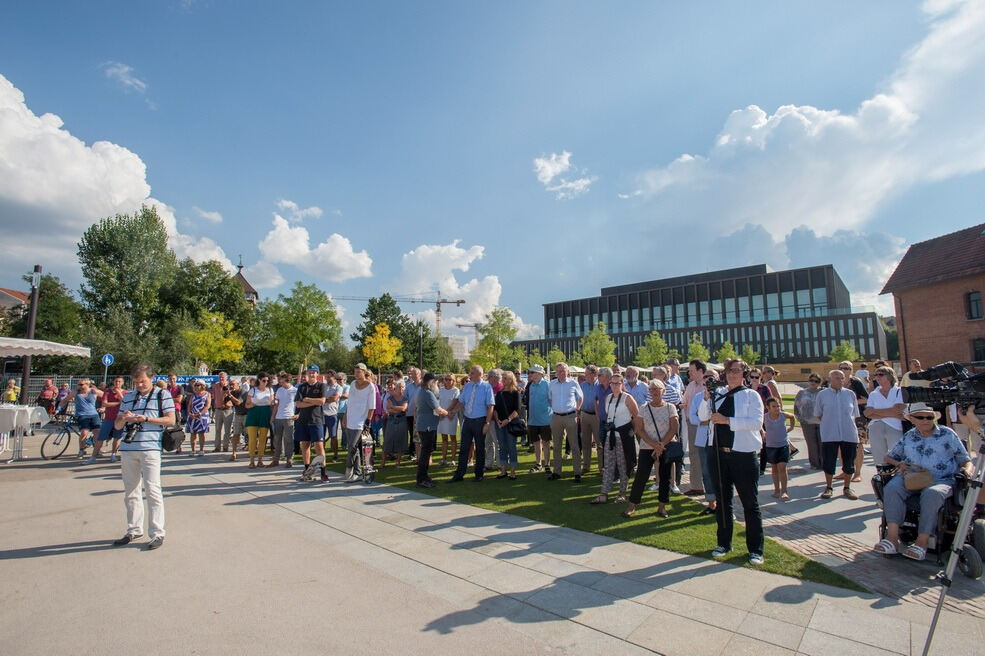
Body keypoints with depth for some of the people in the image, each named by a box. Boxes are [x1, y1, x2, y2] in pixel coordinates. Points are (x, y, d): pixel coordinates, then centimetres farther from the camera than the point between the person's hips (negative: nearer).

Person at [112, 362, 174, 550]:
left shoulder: (162, 395, 2)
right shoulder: (128, 397, 16)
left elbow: (171, 420, -4)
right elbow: (117, 425, 18)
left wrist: (146, 418, -13)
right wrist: (124, 419, -5)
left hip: (150, 448, -5)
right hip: (128, 448, 6)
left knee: (153, 490, -6)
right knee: (130, 491, 12)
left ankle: (157, 533, -1)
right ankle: (134, 530, 26)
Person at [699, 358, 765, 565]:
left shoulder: (751, 395, -2)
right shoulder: (718, 394, 9)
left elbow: (757, 422, -15)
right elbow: (702, 416, 1)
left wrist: (727, 420, -21)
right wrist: (707, 397, -13)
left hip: (744, 455, -4)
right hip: (719, 453, 4)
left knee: (750, 503, 5)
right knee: (722, 500, 15)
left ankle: (755, 550, 19)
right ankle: (724, 543, 30)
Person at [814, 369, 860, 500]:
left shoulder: (850, 394, 4)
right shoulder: (822, 394, -1)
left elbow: (855, 414, 13)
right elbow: (818, 414, 9)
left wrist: (848, 424, 4)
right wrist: (829, 423, 2)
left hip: (849, 434, 2)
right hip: (829, 435, -2)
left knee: (849, 463, 9)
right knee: (828, 463, 4)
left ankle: (847, 488, 25)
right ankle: (828, 488, 18)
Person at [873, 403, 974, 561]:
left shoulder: (948, 434, 11)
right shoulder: (908, 437, 19)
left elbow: (965, 460, 11)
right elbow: (889, 457, 27)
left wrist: (968, 469, -12)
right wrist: (899, 464, 5)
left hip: (941, 480, -2)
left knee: (932, 494, -38)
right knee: (891, 487, -31)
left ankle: (922, 543, -34)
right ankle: (892, 538, -38)